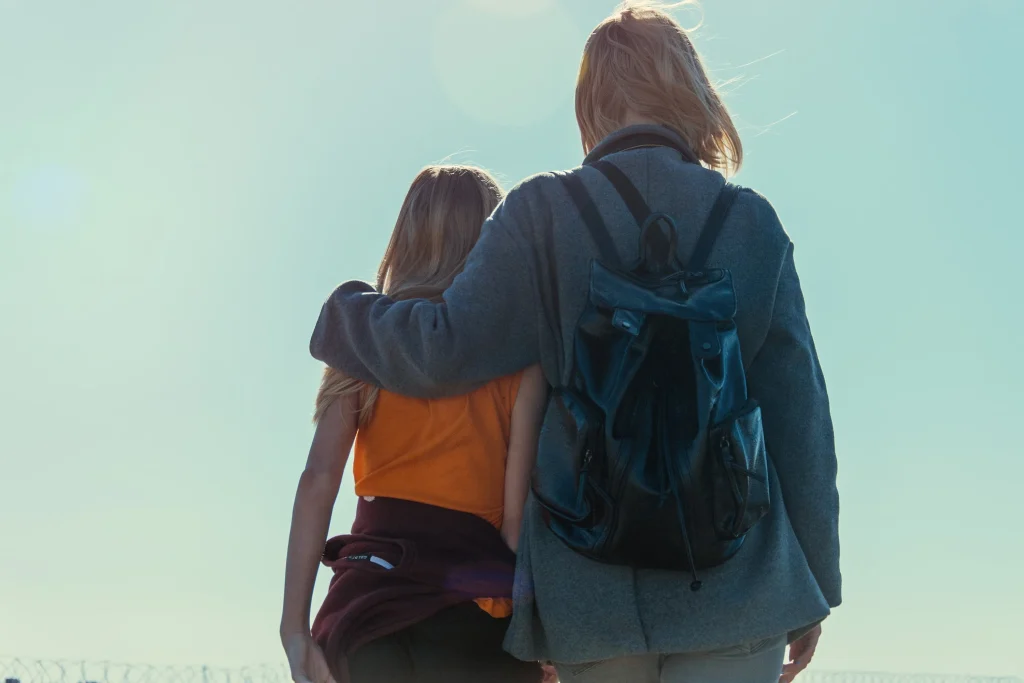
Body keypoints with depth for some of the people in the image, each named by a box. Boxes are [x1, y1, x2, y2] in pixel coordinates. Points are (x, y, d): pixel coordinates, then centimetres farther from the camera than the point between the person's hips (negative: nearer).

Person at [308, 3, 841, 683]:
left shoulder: (543, 210, 1)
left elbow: (445, 352, -8)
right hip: (734, 581, 0)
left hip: (591, 593, 1)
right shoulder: (750, 219, 4)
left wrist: (345, 313, 13)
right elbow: (800, 413, 4)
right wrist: (815, 579, 11)